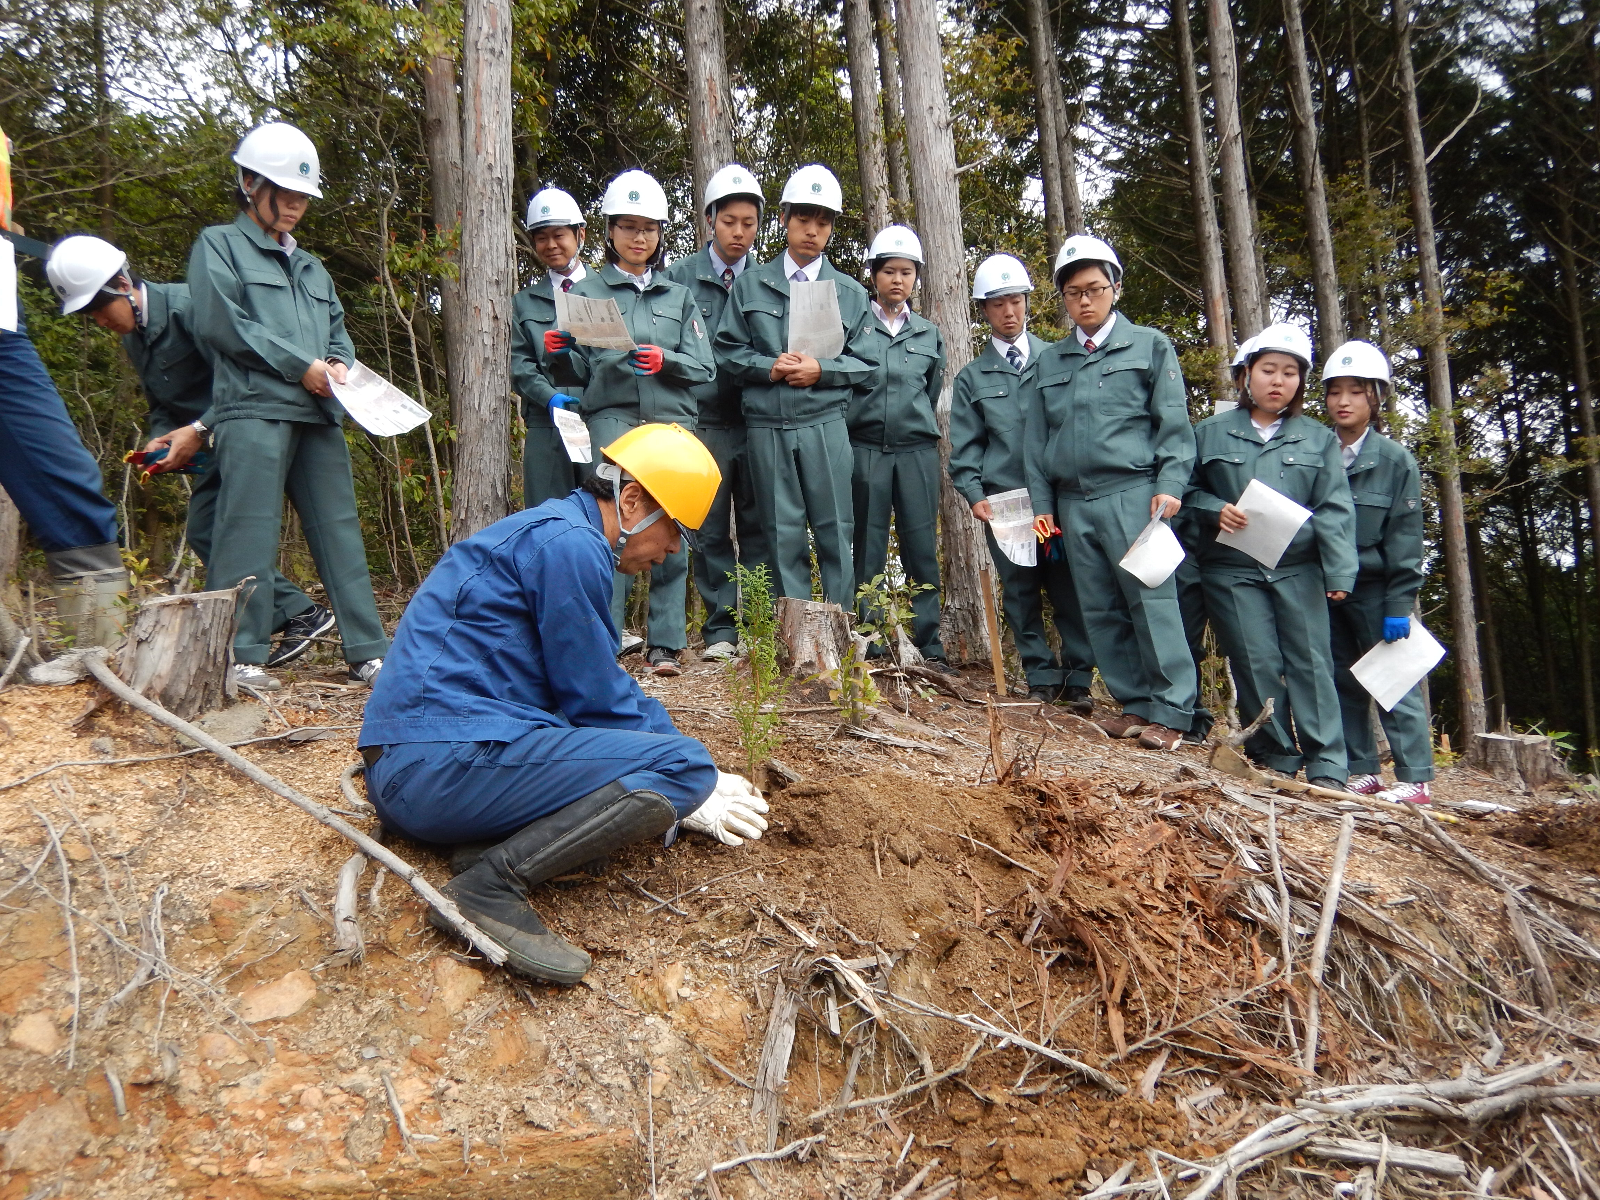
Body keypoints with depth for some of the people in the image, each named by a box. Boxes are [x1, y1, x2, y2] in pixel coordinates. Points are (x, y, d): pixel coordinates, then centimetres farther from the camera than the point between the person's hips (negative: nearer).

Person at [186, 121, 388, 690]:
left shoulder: (311, 267, 28)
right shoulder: (219, 245, 8)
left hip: (317, 414, 6)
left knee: (341, 530, 3)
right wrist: (300, 366, -9)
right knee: (250, 533, -9)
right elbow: (220, 322, -6)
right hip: (253, 409, -6)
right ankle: (242, 656, -4)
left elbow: (338, 329, 25)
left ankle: (368, 652, 4)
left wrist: (339, 363, 1)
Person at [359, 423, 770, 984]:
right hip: (442, 763, -11)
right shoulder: (570, 543, -12)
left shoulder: (554, 532, 19)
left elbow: (607, 685, 25)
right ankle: (493, 882, -19)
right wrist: (687, 788, 5)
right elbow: (595, 700, -8)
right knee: (683, 766, -16)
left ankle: (490, 845, 1)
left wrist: (691, 772, 21)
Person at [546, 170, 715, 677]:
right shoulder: (586, 292, 15)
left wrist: (666, 360, -8)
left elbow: (705, 368, 11)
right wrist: (561, 352, -11)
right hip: (612, 420, -2)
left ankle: (665, 644, 5)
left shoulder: (678, 296, 20)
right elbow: (582, 370, 10)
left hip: (672, 424, 2)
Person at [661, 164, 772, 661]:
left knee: (759, 526, 4)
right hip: (703, 421, -1)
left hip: (759, 419, 1)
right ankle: (720, 629, 11)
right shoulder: (679, 277, 5)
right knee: (711, 529, 3)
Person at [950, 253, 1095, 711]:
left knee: (1069, 587, -1)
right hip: (1003, 498, 1)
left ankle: (1078, 678, 8)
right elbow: (965, 446, 9)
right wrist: (974, 495, -4)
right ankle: (1042, 677, 14)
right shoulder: (972, 377, 12)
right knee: (1020, 590, 4)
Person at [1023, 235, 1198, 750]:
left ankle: (1170, 711, -4)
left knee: (1151, 601, -9)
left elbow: (1174, 424, 2)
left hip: (1132, 495, -4)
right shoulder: (1049, 362, 19)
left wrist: (1170, 485, -10)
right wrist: (1042, 504, 11)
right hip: (1073, 504, 5)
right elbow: (1037, 440, 18)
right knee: (1100, 611, 5)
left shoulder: (1149, 346, 9)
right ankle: (1135, 703, 13)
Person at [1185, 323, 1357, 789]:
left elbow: (1334, 510, 4)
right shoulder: (1210, 433, 9)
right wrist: (1216, 509, -9)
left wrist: (1339, 573, -5)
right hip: (1233, 571, -1)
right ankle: (1277, 759, 8)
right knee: (1257, 663, -3)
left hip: (1299, 570, 1)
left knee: (1310, 661, -2)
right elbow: (1187, 491, 12)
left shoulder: (1319, 440, 12)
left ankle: (1326, 766, 2)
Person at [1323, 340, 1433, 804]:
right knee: (1342, 682, 8)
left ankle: (1415, 779, 4)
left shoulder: (1396, 461, -1)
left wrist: (1399, 605, -10)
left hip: (1375, 589, -3)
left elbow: (1405, 537, -4)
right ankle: (1361, 771, 17)